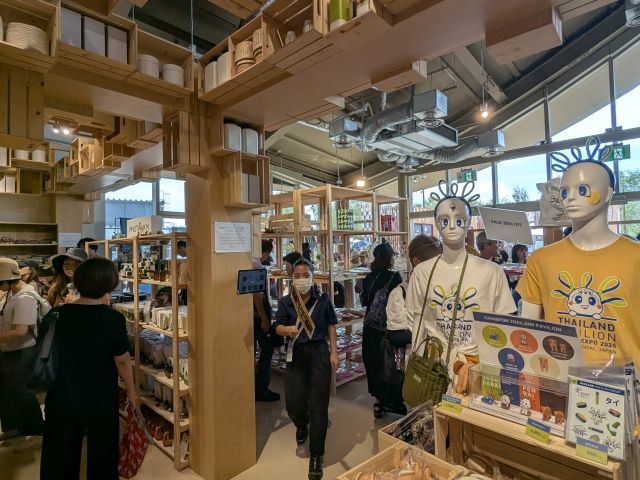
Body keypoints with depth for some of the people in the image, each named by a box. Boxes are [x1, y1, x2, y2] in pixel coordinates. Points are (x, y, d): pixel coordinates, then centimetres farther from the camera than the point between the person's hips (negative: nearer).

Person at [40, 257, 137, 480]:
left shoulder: (58, 315, -9)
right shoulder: (113, 319, -18)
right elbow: (122, 360, -12)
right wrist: (131, 391, 1)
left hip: (61, 397, 3)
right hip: (100, 399, -3)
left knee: (58, 457, 21)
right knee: (101, 453, 18)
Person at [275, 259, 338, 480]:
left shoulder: (323, 299, -6)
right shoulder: (286, 301, -3)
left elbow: (331, 327, 1)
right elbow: (278, 327, -2)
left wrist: (334, 353, -2)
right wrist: (287, 329, -25)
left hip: (319, 352, -1)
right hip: (296, 353, 2)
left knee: (318, 405, 2)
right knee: (293, 402, 2)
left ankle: (316, 456, 20)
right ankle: (302, 424, 42)